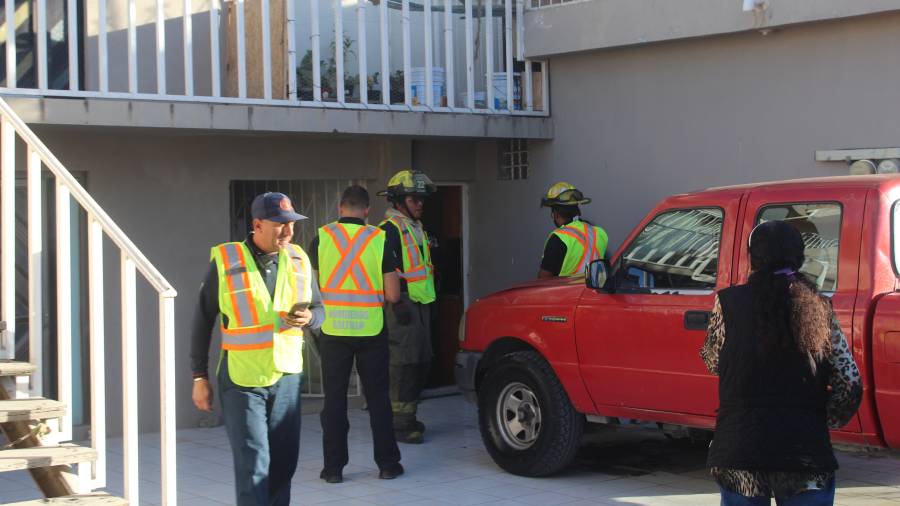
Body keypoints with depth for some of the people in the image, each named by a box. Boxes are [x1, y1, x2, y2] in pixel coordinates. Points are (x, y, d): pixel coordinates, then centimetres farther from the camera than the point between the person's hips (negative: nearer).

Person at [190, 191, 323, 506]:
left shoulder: (298, 260, 3)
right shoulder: (226, 262, -8)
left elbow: (318, 309, 13)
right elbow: (203, 320, -1)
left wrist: (308, 319, -13)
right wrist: (199, 377, 0)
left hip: (287, 377, 4)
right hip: (241, 381, -4)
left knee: (284, 462, 10)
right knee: (253, 463, -8)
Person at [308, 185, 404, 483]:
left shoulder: (321, 238, -3)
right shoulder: (379, 240, -5)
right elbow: (393, 295, -6)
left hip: (333, 332, 0)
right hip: (371, 332, 0)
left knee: (334, 399, 8)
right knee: (377, 398, 10)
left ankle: (333, 467, 10)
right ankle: (387, 464, 14)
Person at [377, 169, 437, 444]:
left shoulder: (416, 227, 19)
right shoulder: (390, 229, -12)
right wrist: (398, 303, -22)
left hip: (420, 304, 10)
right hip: (403, 306, -10)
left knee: (420, 363, 14)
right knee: (404, 363, -10)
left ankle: (408, 417, 24)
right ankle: (400, 424, -7)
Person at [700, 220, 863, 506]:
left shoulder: (729, 303, -3)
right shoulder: (819, 308, 3)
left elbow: (713, 362, 11)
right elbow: (850, 386, 2)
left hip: (739, 451, -1)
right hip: (808, 452, 1)